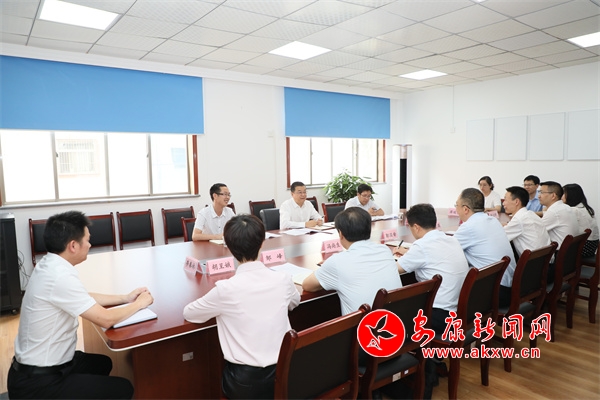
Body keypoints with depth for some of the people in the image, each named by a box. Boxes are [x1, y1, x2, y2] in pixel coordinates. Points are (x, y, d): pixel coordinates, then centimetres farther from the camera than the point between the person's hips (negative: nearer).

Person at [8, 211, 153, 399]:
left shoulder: (49, 265, -1)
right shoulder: (60, 276, -29)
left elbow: (85, 298, 13)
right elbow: (105, 319, -25)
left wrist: (126, 298, 8)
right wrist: (139, 304, -8)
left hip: (33, 368, 9)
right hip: (38, 383, -9)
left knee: (102, 363, 26)